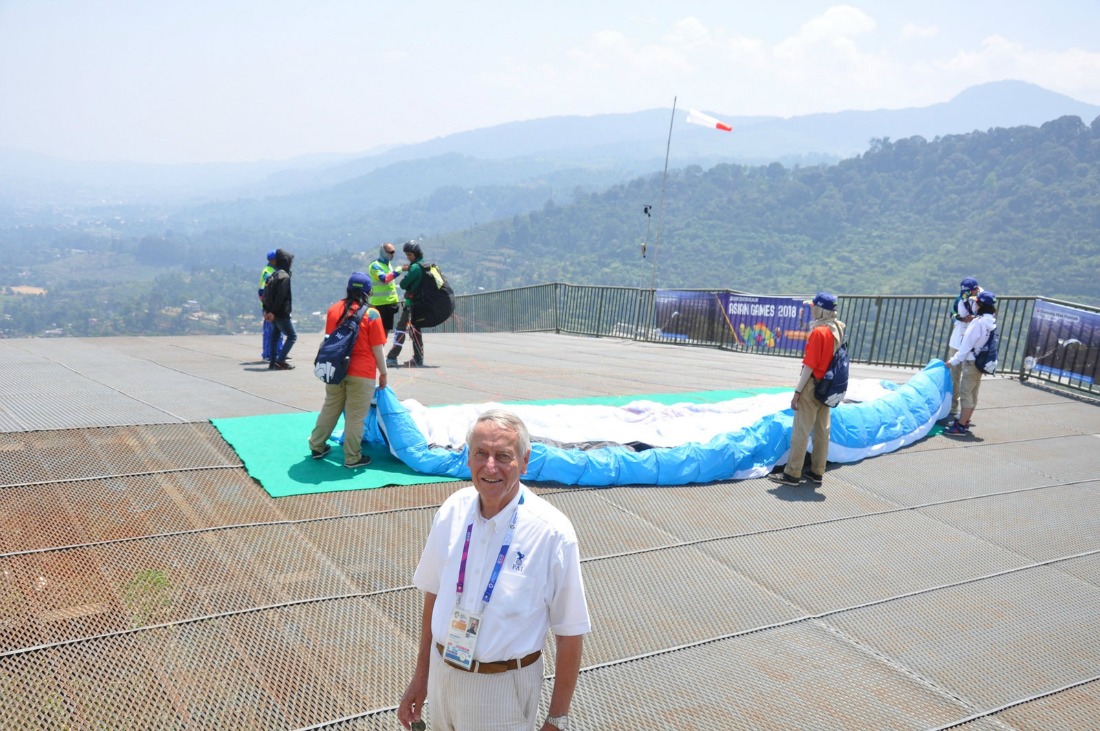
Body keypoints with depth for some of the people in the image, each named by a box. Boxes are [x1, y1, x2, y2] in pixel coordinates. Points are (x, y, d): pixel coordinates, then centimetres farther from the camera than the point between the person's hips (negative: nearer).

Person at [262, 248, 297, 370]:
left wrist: (266, 310, 10)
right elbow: (280, 297, -22)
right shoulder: (285, 277, -15)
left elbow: (266, 294, 12)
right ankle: (280, 361, -9)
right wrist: (273, 312, -19)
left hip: (273, 313, 9)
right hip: (281, 313, -9)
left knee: (275, 335, 16)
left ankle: (273, 361, 17)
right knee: (292, 336, -2)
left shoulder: (273, 276, 12)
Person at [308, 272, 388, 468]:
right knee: (355, 416, 3)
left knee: (330, 409, 19)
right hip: (361, 373, -5)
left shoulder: (333, 309, 4)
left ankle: (317, 447, 30)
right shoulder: (371, 314, -11)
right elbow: (376, 349, -10)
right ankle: (352, 458, 10)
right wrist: (383, 373, 1)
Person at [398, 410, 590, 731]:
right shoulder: (453, 510, -7)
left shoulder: (552, 533, -21)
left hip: (503, 687, -4)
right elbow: (434, 594, 6)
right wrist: (420, 676, 10)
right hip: (442, 670, 4)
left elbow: (570, 633, -14)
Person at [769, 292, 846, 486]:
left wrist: (797, 392, -17)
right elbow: (832, 360, 12)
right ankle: (817, 471, 19)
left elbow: (809, 365, -20)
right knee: (822, 430, 12)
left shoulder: (818, 332, -18)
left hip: (812, 386, -8)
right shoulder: (837, 330, 7)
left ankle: (792, 474, 1)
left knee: (801, 431, -3)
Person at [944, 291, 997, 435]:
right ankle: (964, 421, 25)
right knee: (972, 393, 15)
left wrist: (954, 361, -12)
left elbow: (967, 344, -18)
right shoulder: (991, 321, 7)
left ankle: (961, 426, -6)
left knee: (965, 393, -7)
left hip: (972, 362, -9)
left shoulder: (978, 322, -20)